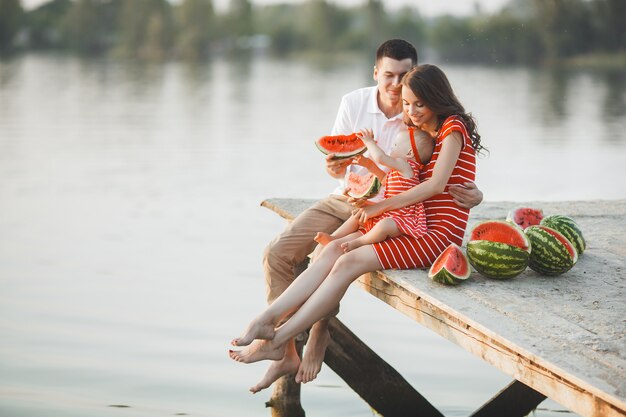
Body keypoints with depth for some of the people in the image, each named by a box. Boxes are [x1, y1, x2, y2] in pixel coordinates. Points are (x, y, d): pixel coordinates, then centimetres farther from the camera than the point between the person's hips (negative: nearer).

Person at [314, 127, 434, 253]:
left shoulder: (404, 165, -15)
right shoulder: (396, 170, 17)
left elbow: (380, 158, -27)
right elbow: (385, 179, 37)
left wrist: (369, 141, -10)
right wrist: (370, 165, 28)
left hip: (403, 218, -11)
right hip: (387, 215, 11)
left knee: (384, 225, -42)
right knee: (357, 216, 16)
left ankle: (358, 242, -27)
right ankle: (332, 238, 9)